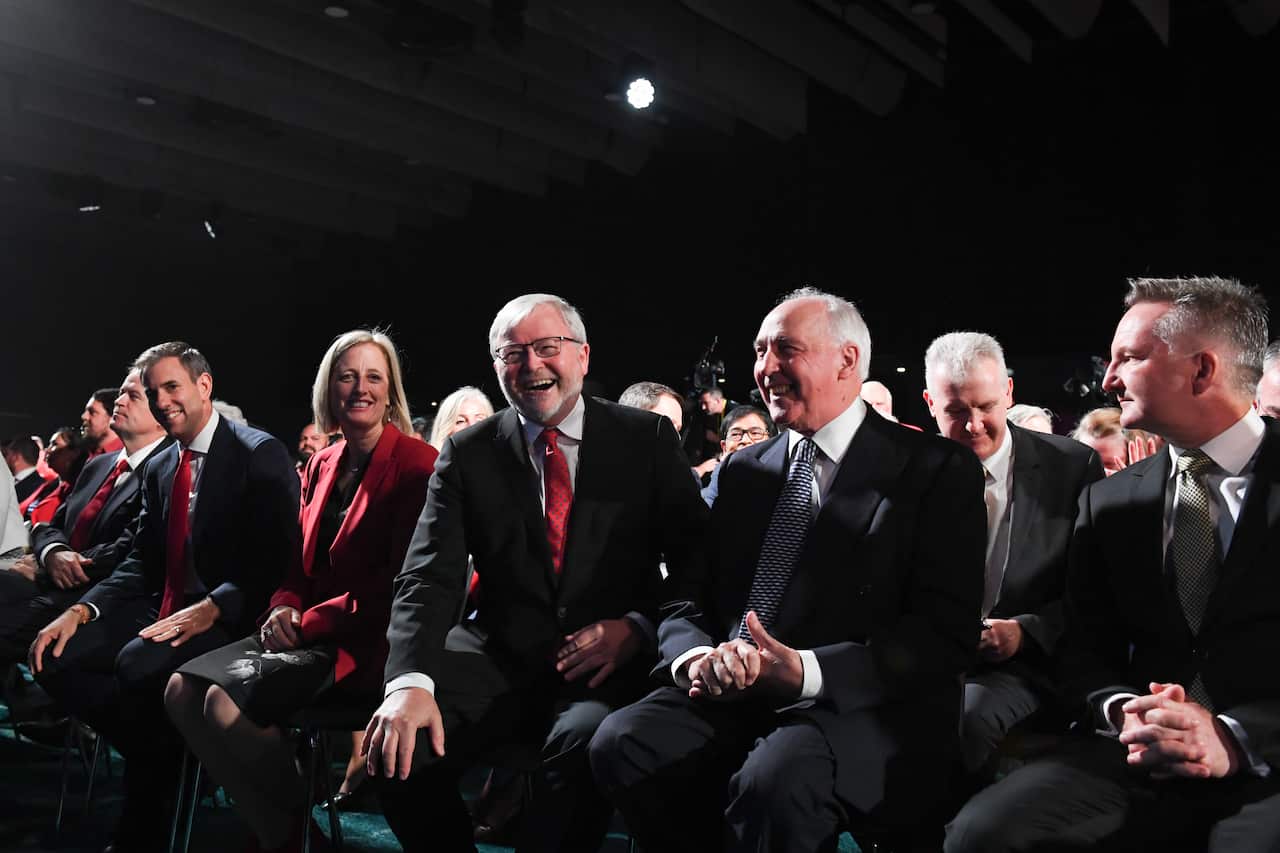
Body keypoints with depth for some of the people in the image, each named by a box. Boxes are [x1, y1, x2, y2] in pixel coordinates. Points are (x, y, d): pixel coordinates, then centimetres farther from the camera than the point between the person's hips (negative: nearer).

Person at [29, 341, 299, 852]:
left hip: (232, 618, -7)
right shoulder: (158, 468, 15)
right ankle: (157, 750, -2)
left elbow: (277, 559, -17)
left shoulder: (260, 455, -9)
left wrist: (210, 609, -31)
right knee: (56, 655, -12)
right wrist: (81, 610, -6)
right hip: (165, 611, 8)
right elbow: (142, 563, 12)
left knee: (138, 663, -33)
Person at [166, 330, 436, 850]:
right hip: (309, 632, 8)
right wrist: (284, 608, -5)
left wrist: (308, 623, -14)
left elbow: (403, 583, -14)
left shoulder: (417, 466, -10)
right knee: (182, 688, -10)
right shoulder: (321, 466, 14)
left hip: (370, 640, -8)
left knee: (225, 699, -24)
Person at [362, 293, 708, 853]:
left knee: (585, 740, -34)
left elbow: (697, 558, 3)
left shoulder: (648, 439, 3)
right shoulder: (467, 454, 5)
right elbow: (428, 580, -4)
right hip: (500, 659, 2)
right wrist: (410, 681, -21)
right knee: (399, 743, -22)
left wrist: (640, 628, -16)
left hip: (612, 662, -2)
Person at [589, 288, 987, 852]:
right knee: (621, 742, -22)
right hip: (729, 699, 5)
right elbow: (690, 598, 13)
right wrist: (697, 658, -12)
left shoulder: (938, 470, 0)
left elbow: (946, 633, -8)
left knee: (775, 776, -35)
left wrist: (808, 671, -21)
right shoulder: (743, 470, 16)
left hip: (863, 707, -5)